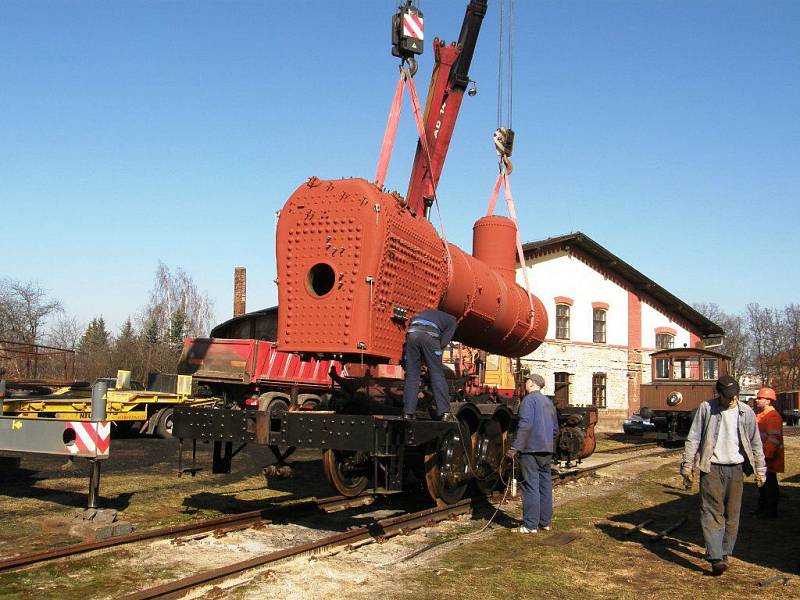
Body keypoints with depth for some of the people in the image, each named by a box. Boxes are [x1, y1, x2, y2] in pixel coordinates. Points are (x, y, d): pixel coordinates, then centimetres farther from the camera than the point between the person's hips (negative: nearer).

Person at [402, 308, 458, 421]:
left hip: (412, 334, 3)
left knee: (411, 375, 6)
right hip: (429, 335, -3)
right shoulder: (450, 320, 31)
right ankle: (444, 413, -5)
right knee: (437, 374, 0)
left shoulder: (418, 315, 43)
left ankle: (408, 413, 2)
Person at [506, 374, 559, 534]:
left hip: (531, 449, -8)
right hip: (547, 450, 8)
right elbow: (555, 429, 23)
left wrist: (515, 447, -21)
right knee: (545, 485, 11)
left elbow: (525, 425, -20)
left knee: (531, 486, -6)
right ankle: (545, 522, 17)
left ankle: (531, 525, -5)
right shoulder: (549, 402, 18)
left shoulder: (529, 399, -8)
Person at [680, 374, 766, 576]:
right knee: (712, 512, -9)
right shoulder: (706, 409, -1)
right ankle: (716, 558, -14)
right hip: (711, 468, -2)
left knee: (732, 513, 7)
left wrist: (760, 469, 11)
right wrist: (687, 465, -2)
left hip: (736, 468, 3)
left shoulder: (746, 412, 6)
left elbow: (755, 443, 13)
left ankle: (725, 553, 19)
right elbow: (693, 439, 1)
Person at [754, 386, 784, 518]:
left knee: (770, 484, -2)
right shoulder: (760, 415, 15)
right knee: (762, 482, 17)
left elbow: (774, 438, -24)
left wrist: (766, 455, -26)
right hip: (761, 456, 10)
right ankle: (762, 507, 27)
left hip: (769, 458, -10)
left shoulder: (773, 416, -17)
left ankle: (771, 511, 6)